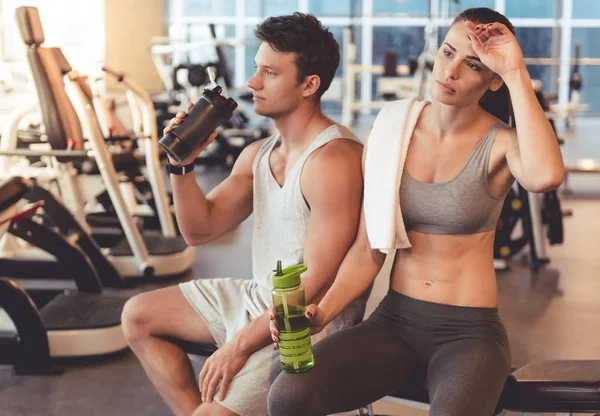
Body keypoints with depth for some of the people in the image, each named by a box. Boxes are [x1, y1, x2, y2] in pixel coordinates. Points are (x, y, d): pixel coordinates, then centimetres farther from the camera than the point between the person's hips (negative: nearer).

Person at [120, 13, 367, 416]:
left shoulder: (332, 159, -23)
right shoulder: (258, 154, 6)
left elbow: (317, 283, -25)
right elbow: (200, 230, 7)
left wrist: (241, 344, -22)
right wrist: (183, 164, -9)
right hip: (258, 298, 10)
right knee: (138, 315, 13)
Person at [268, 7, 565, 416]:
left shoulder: (501, 144, -7)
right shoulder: (391, 130, 2)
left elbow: (546, 176, -35)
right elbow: (368, 251, 2)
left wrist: (517, 73, -26)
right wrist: (322, 312, -14)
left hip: (470, 330, -3)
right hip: (395, 320, 3)